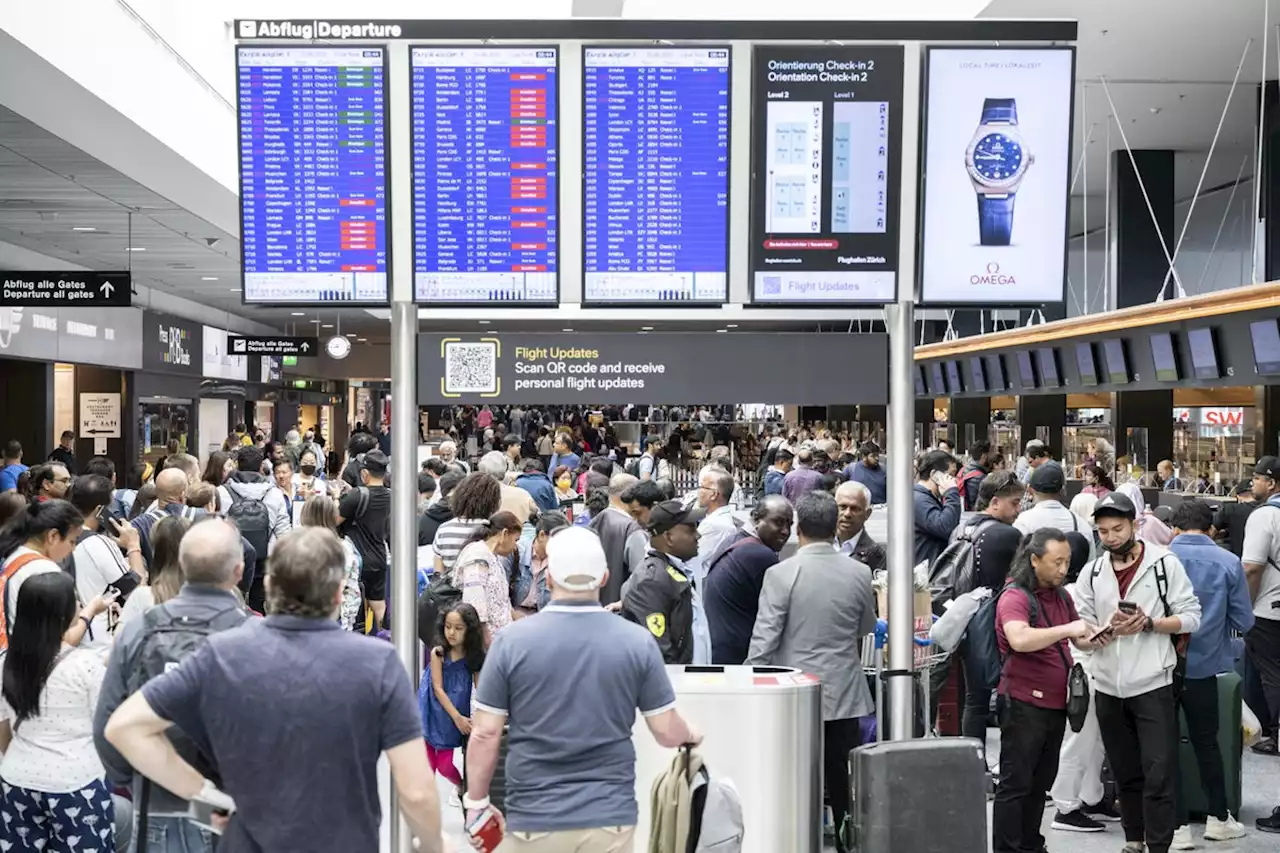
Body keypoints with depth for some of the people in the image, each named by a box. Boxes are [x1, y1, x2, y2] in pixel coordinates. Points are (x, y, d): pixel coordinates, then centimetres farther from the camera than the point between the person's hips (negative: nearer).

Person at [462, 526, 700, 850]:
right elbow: (667, 733, -1)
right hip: (610, 817, 1)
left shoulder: (511, 641, -8)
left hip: (534, 819, -1)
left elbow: (485, 734, -5)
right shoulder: (637, 642, -6)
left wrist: (476, 803, 9)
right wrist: (691, 735, 22)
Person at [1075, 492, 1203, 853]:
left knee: (1158, 775, -3)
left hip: (1152, 686, -4)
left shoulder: (1165, 564, -5)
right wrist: (1111, 627, -19)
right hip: (1108, 688, 4)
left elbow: (1191, 617, -5)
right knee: (1125, 773, 17)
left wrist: (1148, 623, -19)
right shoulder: (1091, 573, 5)